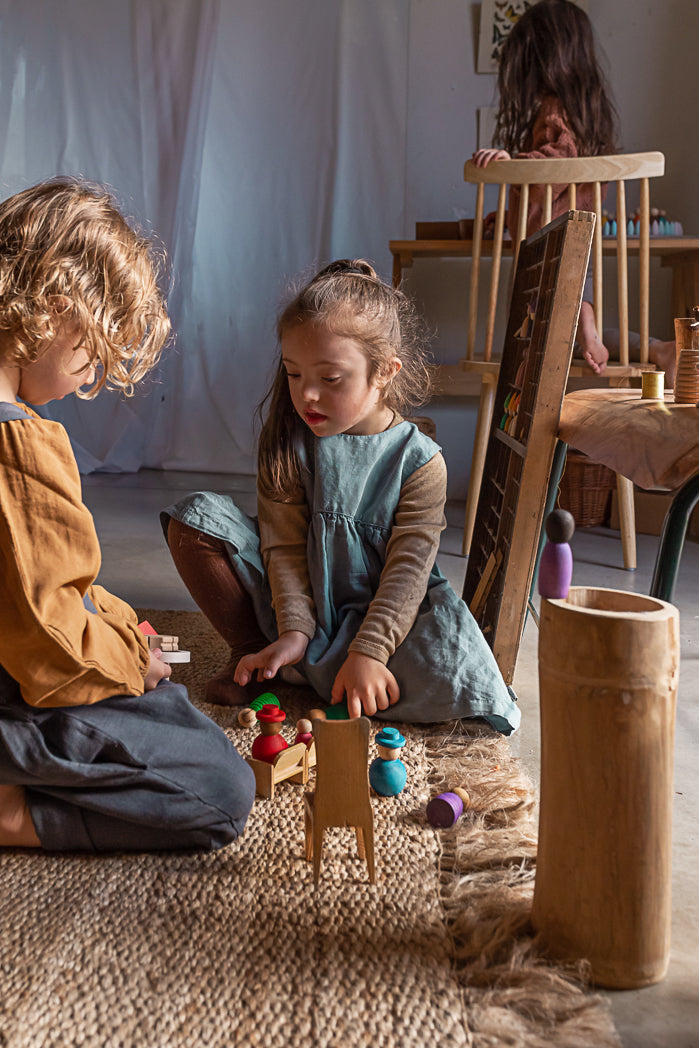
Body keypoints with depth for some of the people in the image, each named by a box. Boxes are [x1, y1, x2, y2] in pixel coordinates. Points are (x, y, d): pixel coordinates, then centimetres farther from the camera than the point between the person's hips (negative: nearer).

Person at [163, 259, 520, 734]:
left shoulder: (420, 461, -12)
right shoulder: (287, 443, -5)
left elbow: (408, 568, -16)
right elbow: (285, 544, -8)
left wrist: (367, 652, -26)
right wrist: (294, 630, -20)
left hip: (375, 618, -2)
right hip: (297, 612, 3)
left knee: (449, 658, -33)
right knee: (198, 515, -14)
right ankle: (252, 650, -2)